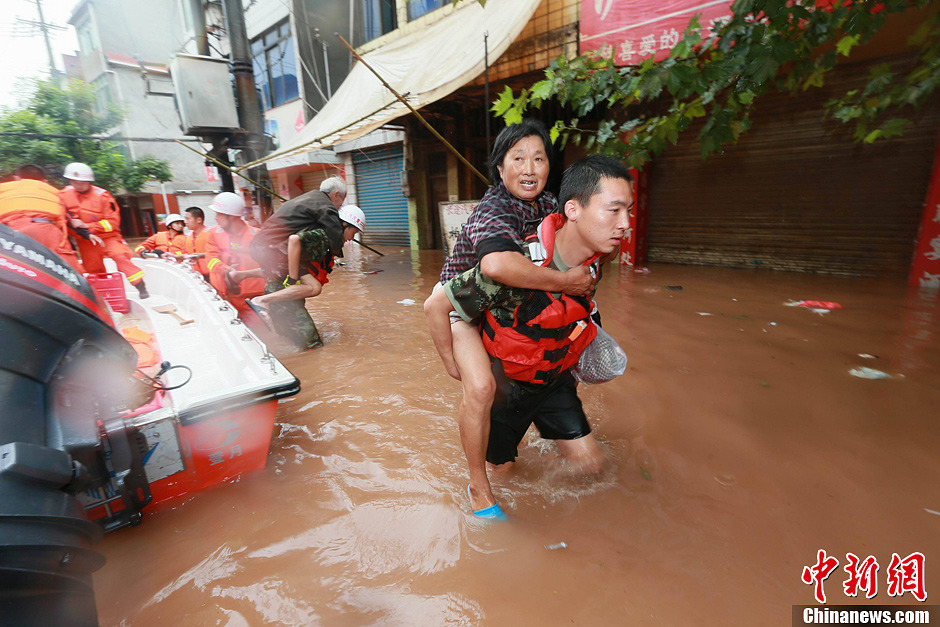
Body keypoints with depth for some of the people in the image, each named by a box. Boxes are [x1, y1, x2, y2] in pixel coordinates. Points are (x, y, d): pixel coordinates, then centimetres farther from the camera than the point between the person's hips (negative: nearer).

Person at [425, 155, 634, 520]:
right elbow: (435, 305, -27)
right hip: (507, 382, -5)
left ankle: (526, 425, 30)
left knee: (589, 462, 4)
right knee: (500, 466, 14)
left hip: (554, 378, 5)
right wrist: (451, 363, -15)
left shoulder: (596, 257, -15)